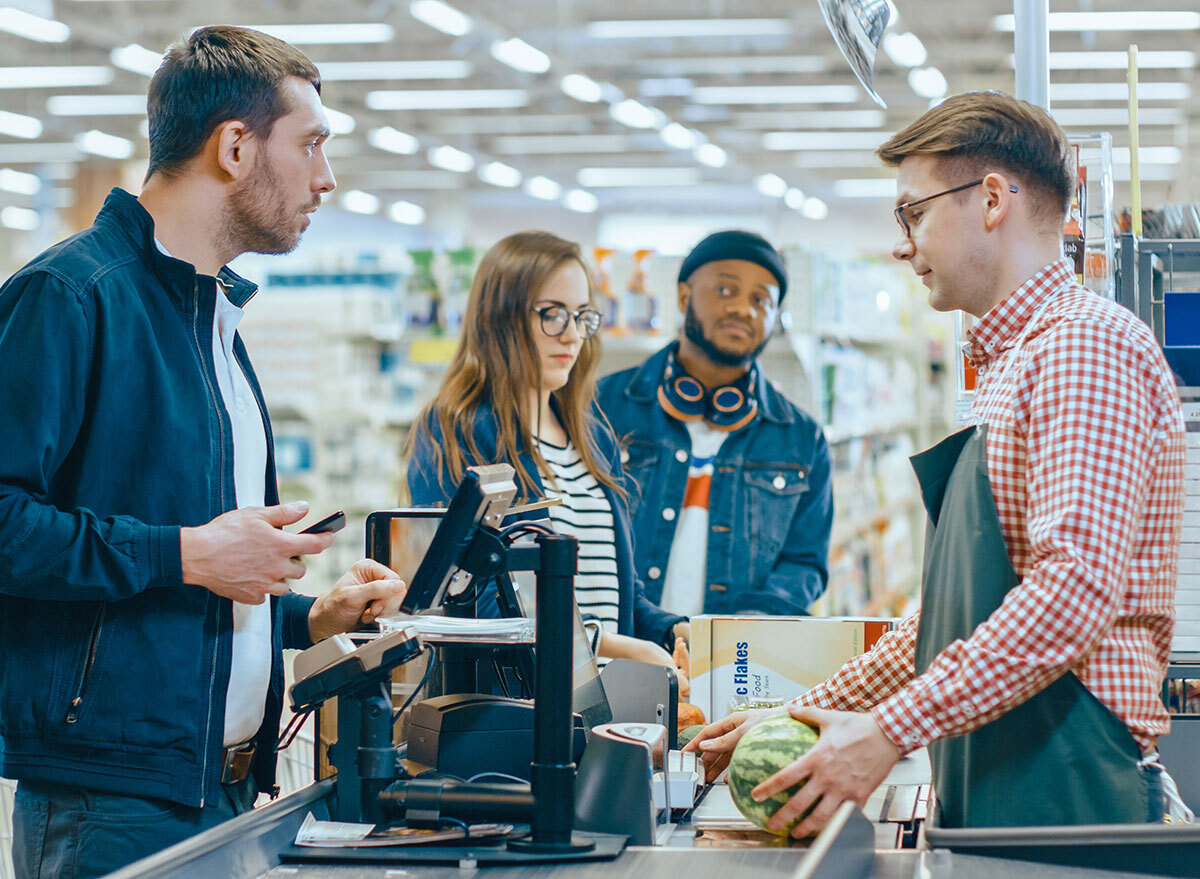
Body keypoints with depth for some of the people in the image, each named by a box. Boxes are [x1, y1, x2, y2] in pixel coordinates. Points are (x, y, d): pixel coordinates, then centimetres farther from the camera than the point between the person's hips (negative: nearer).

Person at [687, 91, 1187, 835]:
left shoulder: (1084, 344, -11)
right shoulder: (1012, 364, 21)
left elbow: (1075, 591, -22)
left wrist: (890, 729, -22)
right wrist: (804, 716, 19)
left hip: (1069, 797, -9)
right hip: (991, 800, 9)